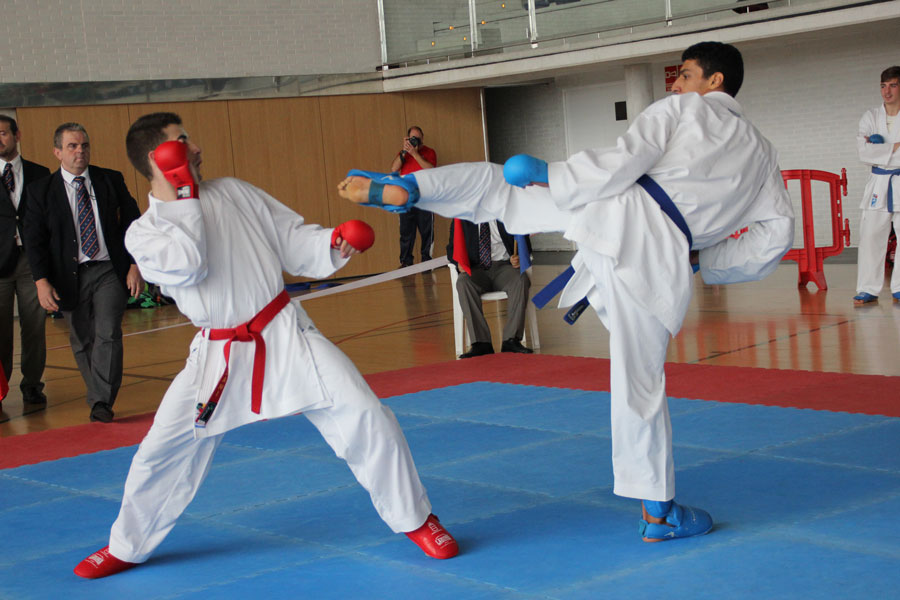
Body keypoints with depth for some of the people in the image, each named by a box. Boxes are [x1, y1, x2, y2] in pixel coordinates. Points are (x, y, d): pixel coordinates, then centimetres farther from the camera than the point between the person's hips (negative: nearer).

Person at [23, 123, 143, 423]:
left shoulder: (111, 180, 5)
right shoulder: (40, 190, 2)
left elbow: (132, 223, 7)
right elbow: (34, 239, -1)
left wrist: (135, 265, -3)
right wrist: (42, 281, -11)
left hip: (109, 271, -1)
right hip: (70, 277, 1)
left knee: (108, 334, -14)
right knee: (82, 342, 6)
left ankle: (102, 403, -12)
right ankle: (98, 401, 19)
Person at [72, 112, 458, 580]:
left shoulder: (233, 192, 6)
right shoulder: (143, 232, -2)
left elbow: (293, 239, 8)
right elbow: (187, 266, -21)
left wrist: (331, 243, -12)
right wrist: (186, 196, -15)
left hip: (285, 333, 1)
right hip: (219, 354, -1)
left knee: (364, 416, -9)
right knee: (162, 451, 1)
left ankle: (415, 519, 8)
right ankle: (127, 547, 27)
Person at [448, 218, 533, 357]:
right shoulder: (461, 220, 11)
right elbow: (452, 248, 13)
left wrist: (519, 257, -11)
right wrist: (459, 262, -10)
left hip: (503, 265, 0)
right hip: (476, 269, 0)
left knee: (521, 279, -34)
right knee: (462, 282, -34)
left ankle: (511, 340, -34)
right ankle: (481, 343, -37)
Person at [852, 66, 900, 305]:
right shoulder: (871, 117, 7)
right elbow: (864, 152, -6)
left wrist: (879, 151, -12)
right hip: (878, 185, 1)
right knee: (870, 237, -3)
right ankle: (868, 290, 3)